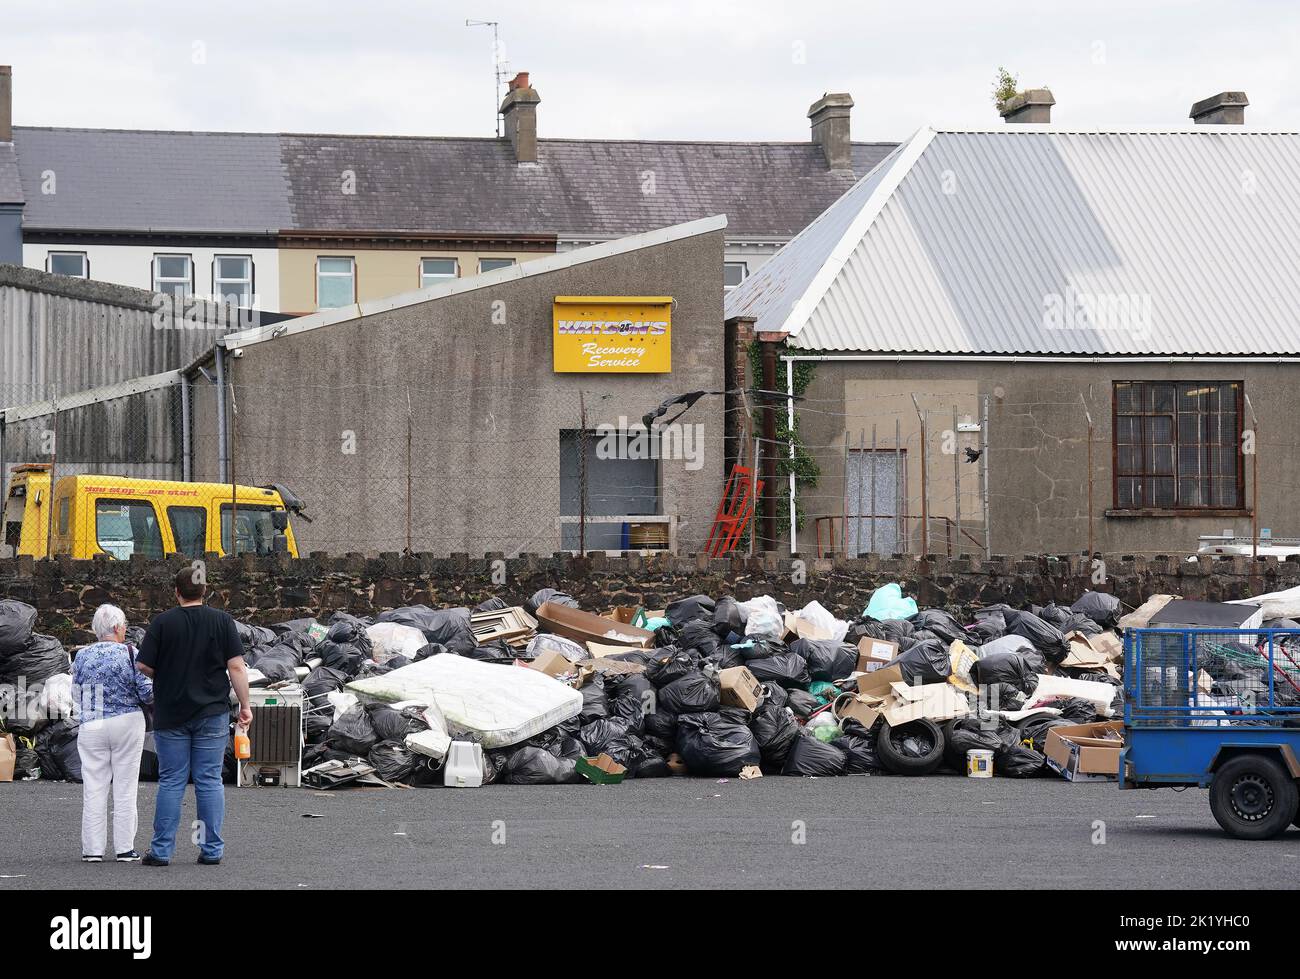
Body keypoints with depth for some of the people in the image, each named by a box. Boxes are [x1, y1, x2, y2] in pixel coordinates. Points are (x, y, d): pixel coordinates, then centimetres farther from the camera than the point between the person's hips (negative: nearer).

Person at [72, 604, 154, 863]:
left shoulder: (82, 656, 1)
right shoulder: (129, 654, -8)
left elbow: (76, 697, 9)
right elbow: (147, 692, -8)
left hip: (91, 727, 2)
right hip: (128, 724, -2)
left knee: (94, 788, 5)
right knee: (125, 788, 4)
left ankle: (93, 849, 4)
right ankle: (125, 848, 4)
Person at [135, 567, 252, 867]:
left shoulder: (162, 623, -3)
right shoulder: (222, 621, -2)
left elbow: (144, 667, -4)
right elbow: (236, 667, -5)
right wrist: (245, 706, 2)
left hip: (170, 715, 0)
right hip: (212, 715, 0)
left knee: (171, 782, 4)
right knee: (210, 781, 5)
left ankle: (161, 850, 4)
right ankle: (212, 850, 4)